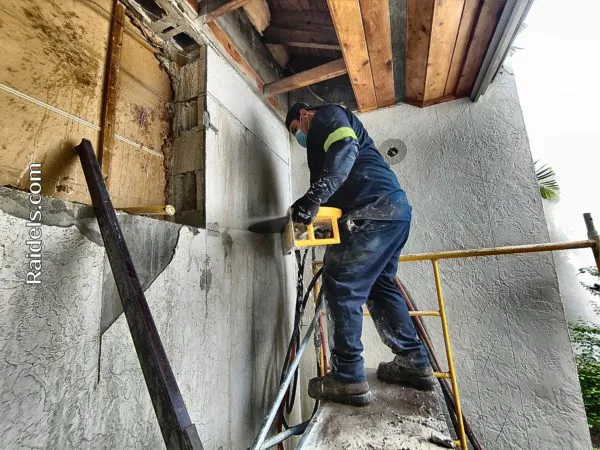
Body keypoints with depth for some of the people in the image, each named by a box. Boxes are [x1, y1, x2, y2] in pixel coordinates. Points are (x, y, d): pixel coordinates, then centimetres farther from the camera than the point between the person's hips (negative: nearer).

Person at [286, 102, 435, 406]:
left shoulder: (327, 114, 8)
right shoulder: (326, 136, 37)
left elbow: (345, 149, -15)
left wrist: (313, 197, -27)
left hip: (373, 210, -10)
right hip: (396, 209, 10)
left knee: (341, 286, -9)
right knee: (380, 285, 14)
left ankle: (348, 378, -2)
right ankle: (414, 363, 21)